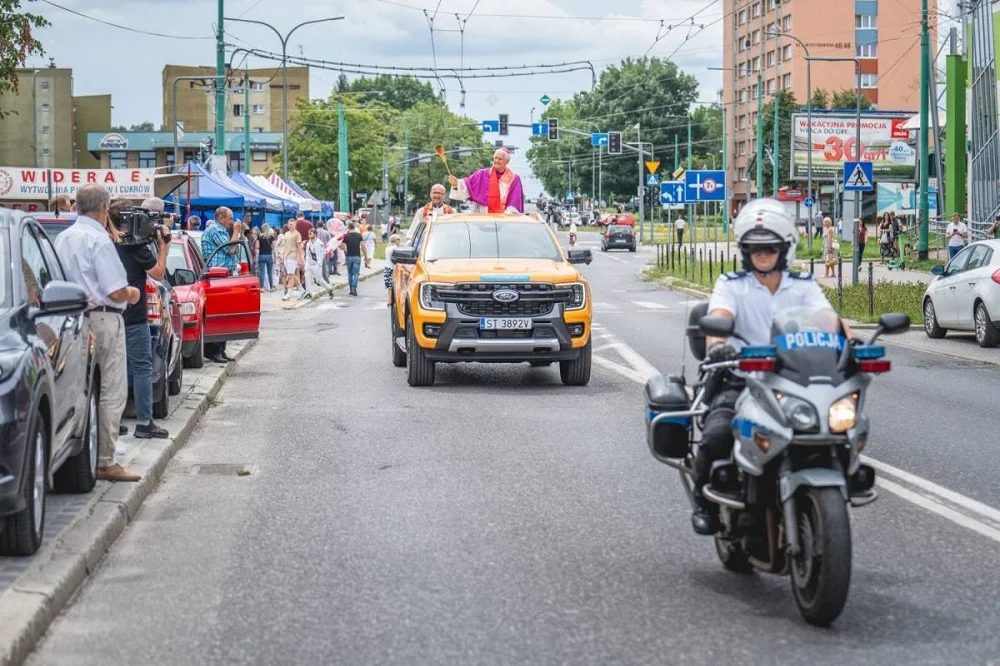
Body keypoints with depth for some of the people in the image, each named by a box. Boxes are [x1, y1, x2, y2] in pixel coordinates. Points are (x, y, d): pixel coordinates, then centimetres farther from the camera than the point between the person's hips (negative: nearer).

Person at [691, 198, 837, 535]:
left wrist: (846, 338, -26)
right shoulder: (731, 285, 10)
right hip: (742, 378, -2)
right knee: (717, 434, -30)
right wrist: (716, 343, -35)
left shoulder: (803, 286, 15)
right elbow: (718, 317, -11)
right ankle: (704, 501, -4)